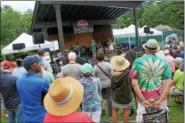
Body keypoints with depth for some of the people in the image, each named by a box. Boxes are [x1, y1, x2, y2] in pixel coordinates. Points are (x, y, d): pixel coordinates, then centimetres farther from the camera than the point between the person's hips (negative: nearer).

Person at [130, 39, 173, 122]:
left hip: (144, 98, -1)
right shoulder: (163, 62, 1)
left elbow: (134, 83, -11)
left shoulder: (138, 62, -4)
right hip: (160, 97, 2)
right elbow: (169, 82, -6)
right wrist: (160, 100, -10)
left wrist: (143, 100, -10)